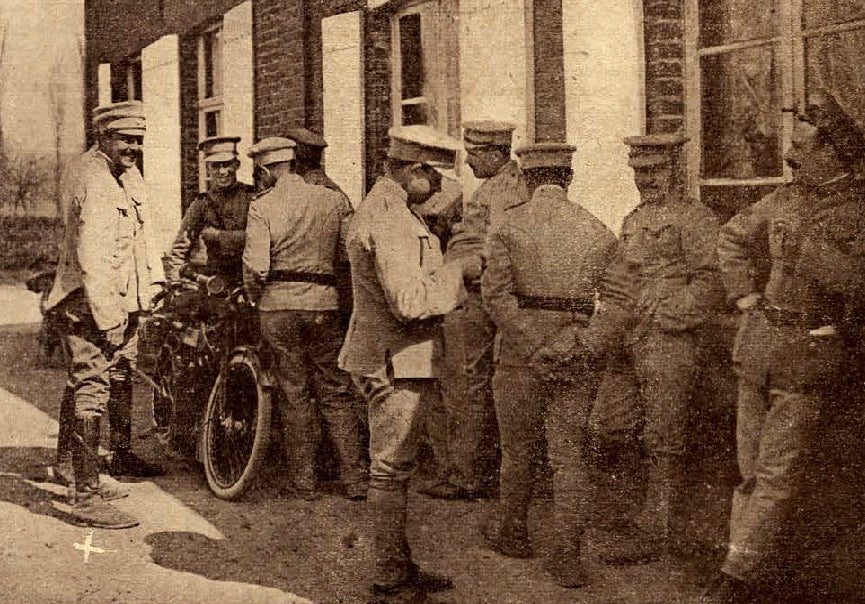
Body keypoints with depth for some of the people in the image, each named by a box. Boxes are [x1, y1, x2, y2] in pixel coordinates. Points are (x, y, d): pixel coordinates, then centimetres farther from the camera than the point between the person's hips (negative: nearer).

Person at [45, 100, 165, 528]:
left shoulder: (128, 173, 11)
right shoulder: (93, 182, -21)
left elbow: (142, 231, 18)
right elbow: (92, 258, -27)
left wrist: (152, 281, 8)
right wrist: (107, 318, -28)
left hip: (122, 301, 11)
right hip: (90, 304, -11)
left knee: (122, 375, 26)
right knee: (91, 392, -13)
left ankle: (122, 455, 48)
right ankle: (86, 496, -13)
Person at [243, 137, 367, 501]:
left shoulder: (262, 206, -6)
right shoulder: (333, 200, 3)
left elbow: (256, 265, -13)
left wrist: (254, 297, 5)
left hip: (278, 306, -2)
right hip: (324, 303, 2)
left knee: (294, 394, 7)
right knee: (336, 394, 9)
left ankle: (303, 482, 12)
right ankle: (355, 479, 7)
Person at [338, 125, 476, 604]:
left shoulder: (387, 208, 15)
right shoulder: (388, 218, -20)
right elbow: (410, 301, -27)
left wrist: (448, 272, 11)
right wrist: (458, 271, -14)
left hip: (398, 359, 11)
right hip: (395, 362, -11)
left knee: (395, 469, 17)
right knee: (391, 470, -2)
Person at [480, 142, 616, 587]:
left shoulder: (510, 222, -3)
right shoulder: (599, 231, 4)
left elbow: (495, 293, -13)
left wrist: (534, 350, -13)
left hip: (522, 353, -2)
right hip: (580, 354, 2)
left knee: (519, 449, 14)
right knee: (570, 454, 6)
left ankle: (512, 534, 32)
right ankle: (568, 555, 3)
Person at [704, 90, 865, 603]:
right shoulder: (787, 198, 7)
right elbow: (733, 237, 22)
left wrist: (809, 246, -20)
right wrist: (745, 295, 12)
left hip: (812, 359, -6)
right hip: (758, 347, 6)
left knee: (780, 473, -5)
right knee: (753, 465, 13)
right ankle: (765, 558, 26)